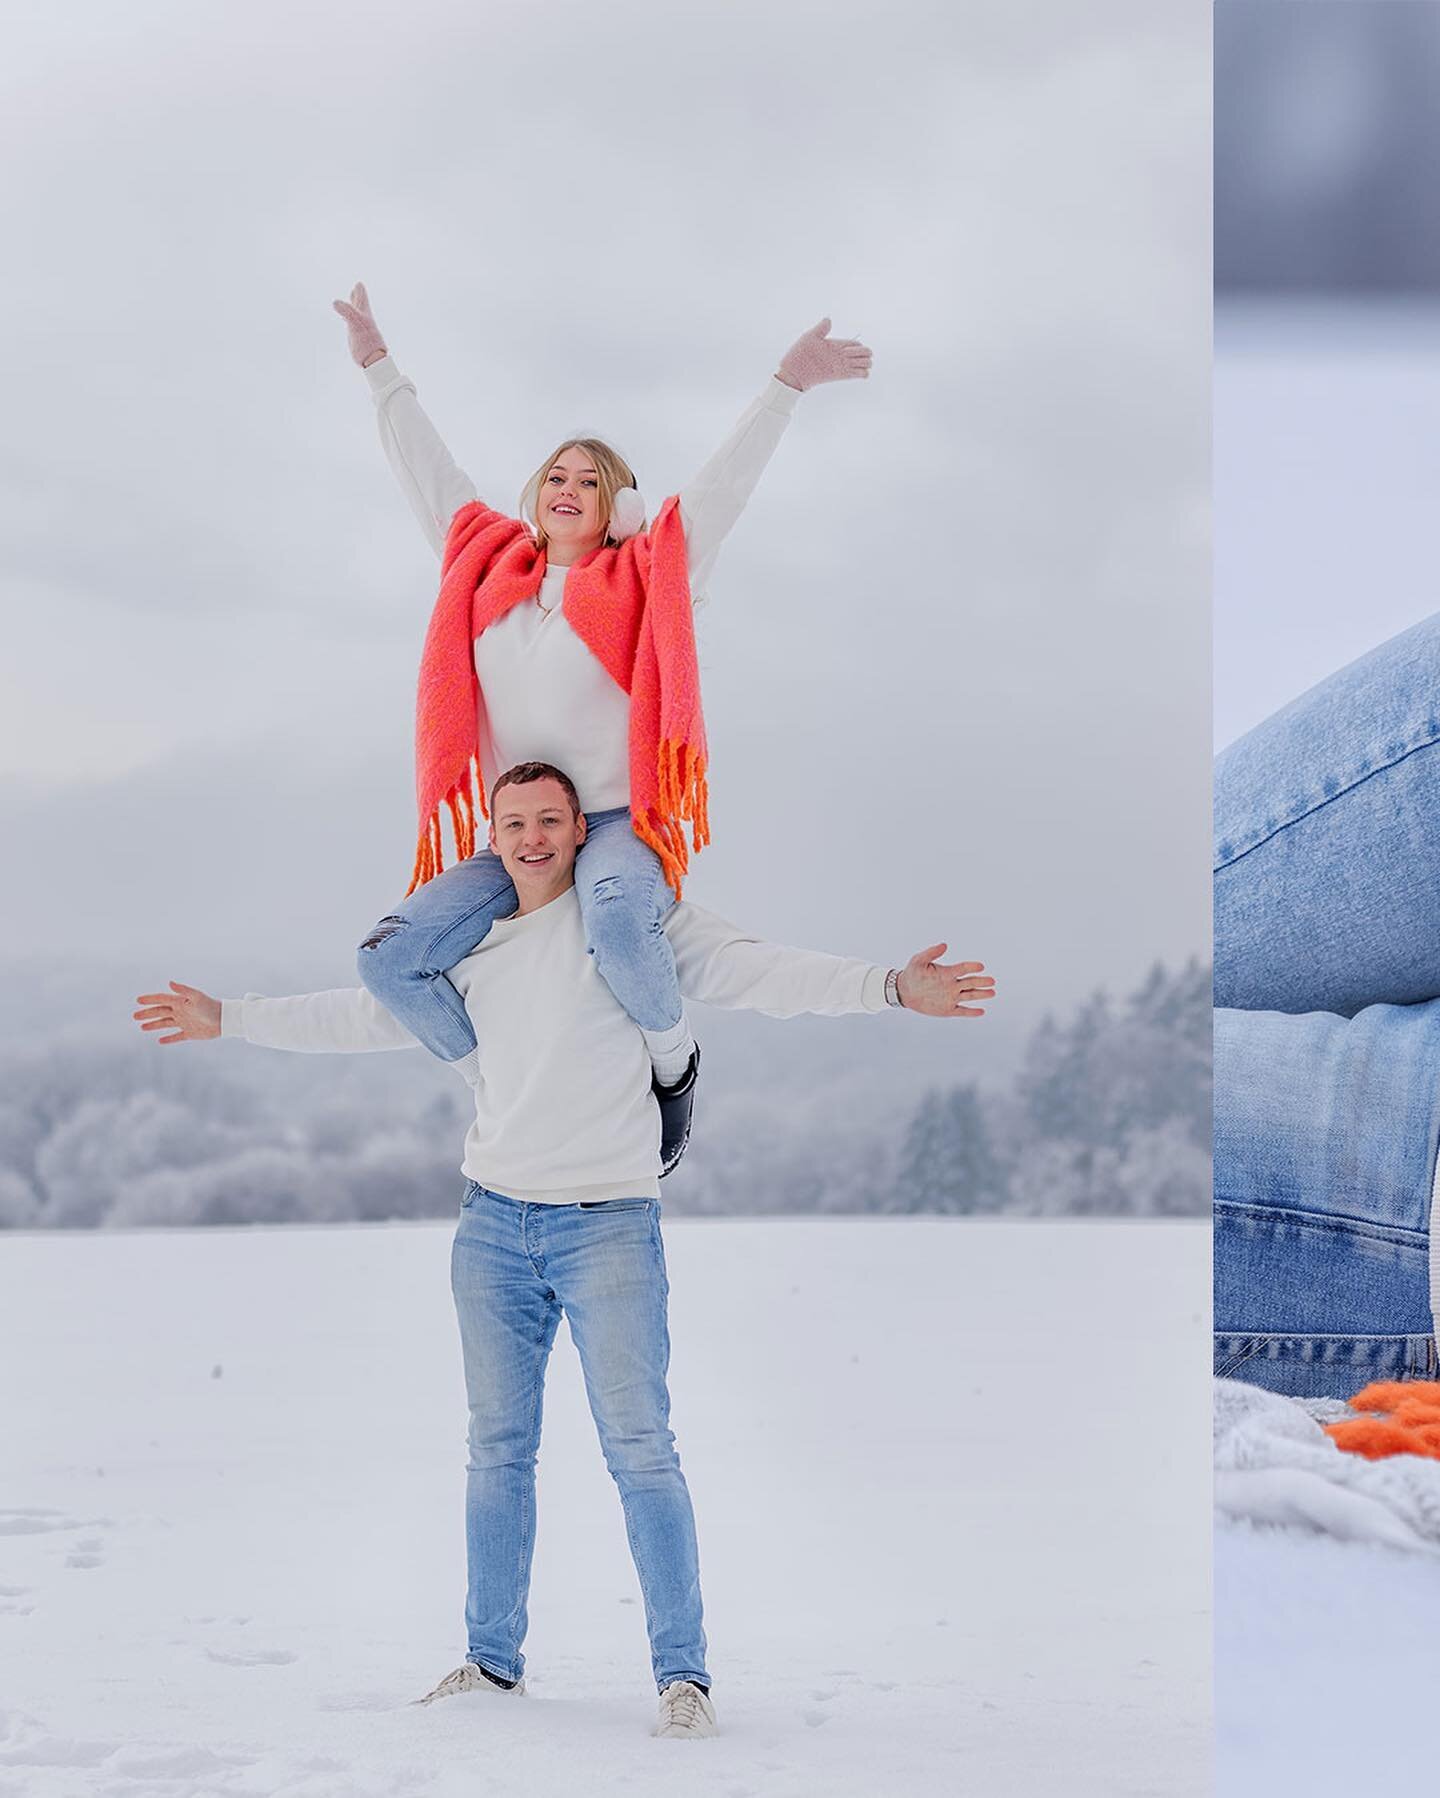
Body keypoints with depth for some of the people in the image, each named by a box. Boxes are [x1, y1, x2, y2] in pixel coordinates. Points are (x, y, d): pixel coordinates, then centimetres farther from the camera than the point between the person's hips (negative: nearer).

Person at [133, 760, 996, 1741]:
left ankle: (684, 1673, -4)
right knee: (499, 1449, 11)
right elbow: (370, 1014, 25)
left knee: (641, 1450, -9)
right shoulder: (473, 952, 13)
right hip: (494, 1225, 5)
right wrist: (231, 1017, 28)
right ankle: (494, 1659, 20)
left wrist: (890, 986, -27)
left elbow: (760, 971, -12)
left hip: (608, 1225, -5)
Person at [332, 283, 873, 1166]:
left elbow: (724, 485, 4)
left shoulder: (645, 579, 6)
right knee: (391, 957, -16)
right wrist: (381, 369, 28)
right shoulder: (487, 570, 15)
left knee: (617, 923, -39)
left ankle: (674, 1057, -9)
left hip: (621, 823, -4)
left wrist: (787, 387, 1)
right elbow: (429, 474, 23)